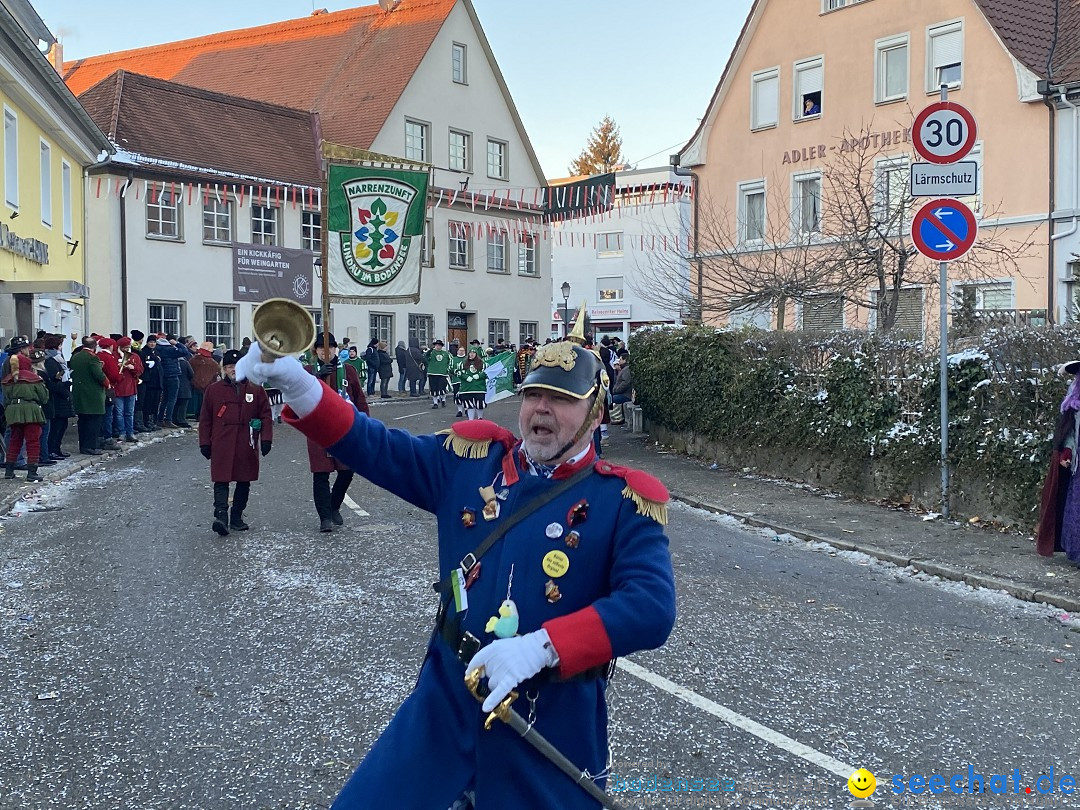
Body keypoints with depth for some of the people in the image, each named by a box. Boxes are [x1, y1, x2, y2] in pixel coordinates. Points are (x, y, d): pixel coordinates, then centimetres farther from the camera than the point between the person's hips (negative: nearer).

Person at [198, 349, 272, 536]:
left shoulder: (255, 389, 5)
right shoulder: (213, 390, 5)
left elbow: (265, 415, 5)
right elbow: (205, 419, 8)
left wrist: (266, 439, -3)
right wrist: (205, 443, 4)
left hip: (247, 447, 2)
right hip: (222, 446, -1)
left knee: (244, 482, 9)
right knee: (221, 481, -11)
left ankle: (237, 518, 20)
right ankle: (221, 516, -19)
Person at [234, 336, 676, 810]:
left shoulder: (625, 502, -9)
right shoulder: (471, 461, 2)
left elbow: (652, 608, -20)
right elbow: (373, 447, 0)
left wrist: (542, 647, -30)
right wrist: (297, 384, -17)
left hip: (552, 722, -2)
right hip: (445, 702, 3)